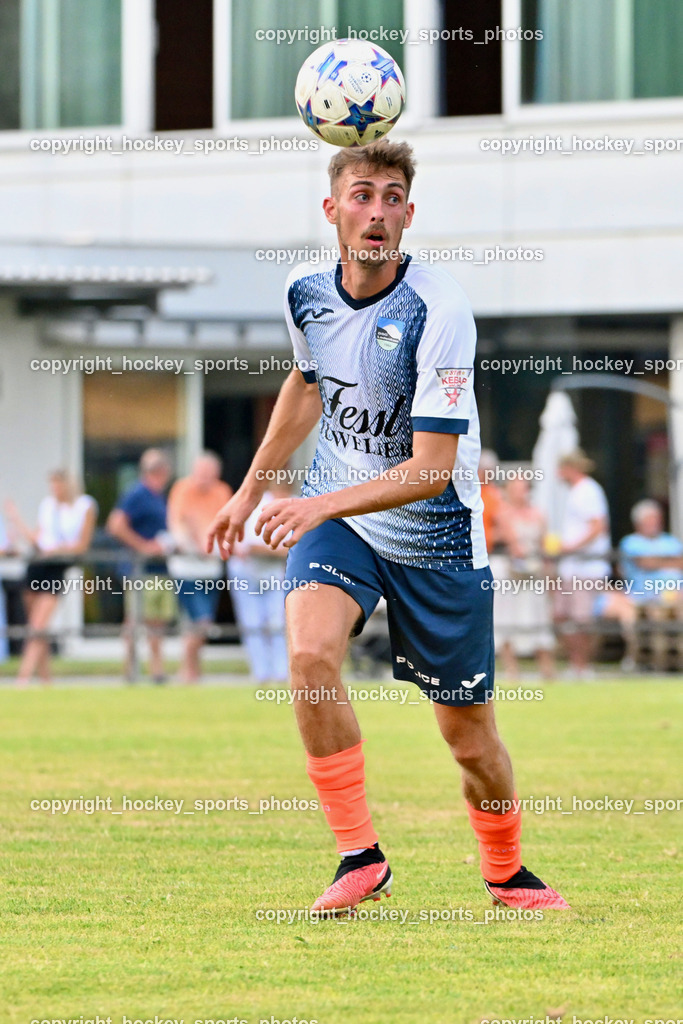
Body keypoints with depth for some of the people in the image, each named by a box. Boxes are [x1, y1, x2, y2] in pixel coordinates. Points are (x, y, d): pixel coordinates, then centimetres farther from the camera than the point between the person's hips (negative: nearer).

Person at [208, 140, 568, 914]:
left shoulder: (438, 310, -23)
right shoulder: (306, 292, -6)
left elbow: (433, 466, -25)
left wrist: (324, 503, -36)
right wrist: (252, 488, 21)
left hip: (435, 534, -3)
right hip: (333, 513, 3)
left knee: (469, 734, 4)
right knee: (310, 655, -26)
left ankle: (506, 874, 32)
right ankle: (359, 857, -14)